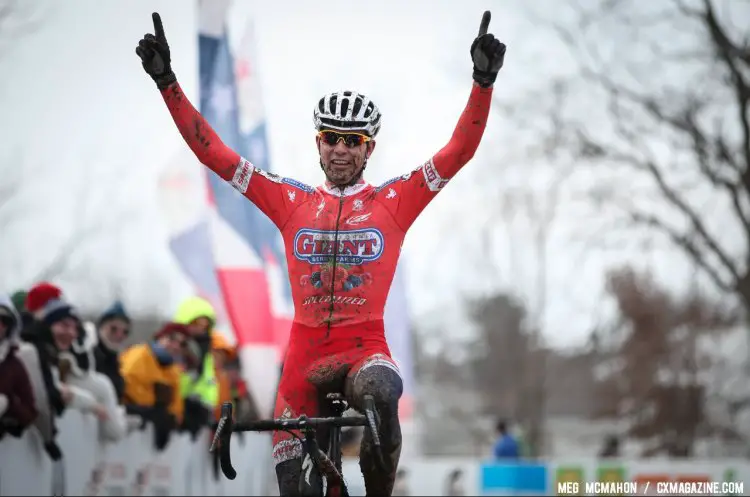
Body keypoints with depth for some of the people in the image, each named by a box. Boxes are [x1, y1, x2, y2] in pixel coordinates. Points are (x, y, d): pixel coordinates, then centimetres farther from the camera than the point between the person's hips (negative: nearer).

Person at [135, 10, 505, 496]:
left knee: (380, 396, -37)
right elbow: (215, 154, 4)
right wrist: (168, 83, -3)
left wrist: (483, 82, -20)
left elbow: (460, 151, -7)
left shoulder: (394, 201, 2)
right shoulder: (292, 201, 6)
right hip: (305, 352, 3)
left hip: (365, 349, -3)